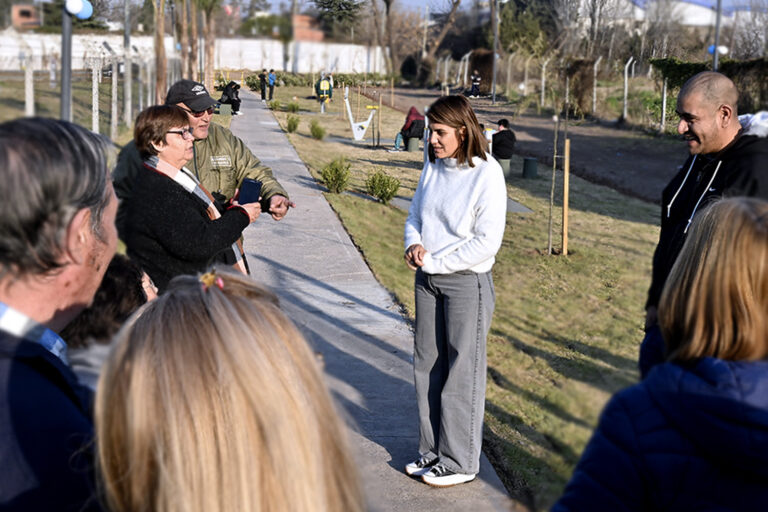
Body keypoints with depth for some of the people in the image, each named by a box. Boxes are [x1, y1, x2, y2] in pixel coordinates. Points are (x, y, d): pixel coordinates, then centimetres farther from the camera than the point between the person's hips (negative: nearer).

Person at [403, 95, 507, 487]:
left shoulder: (486, 174, -14)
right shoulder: (433, 168, 6)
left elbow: (487, 242, -18)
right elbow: (415, 215, 16)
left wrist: (434, 262, -16)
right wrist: (413, 244, -6)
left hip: (466, 283, -7)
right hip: (428, 279, 7)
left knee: (462, 372, 3)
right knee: (427, 366, 14)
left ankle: (459, 462, 16)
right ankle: (432, 450, 28)